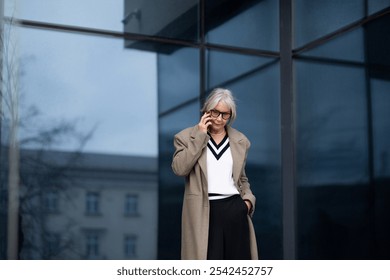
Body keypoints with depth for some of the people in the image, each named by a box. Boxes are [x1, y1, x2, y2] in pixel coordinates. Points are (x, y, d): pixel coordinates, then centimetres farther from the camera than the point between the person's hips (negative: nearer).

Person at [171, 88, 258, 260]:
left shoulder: (240, 141, 13)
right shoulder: (187, 136, 4)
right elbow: (179, 168, -13)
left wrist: (248, 199, 3)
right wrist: (200, 136, -10)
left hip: (235, 210, 3)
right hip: (204, 212, -3)